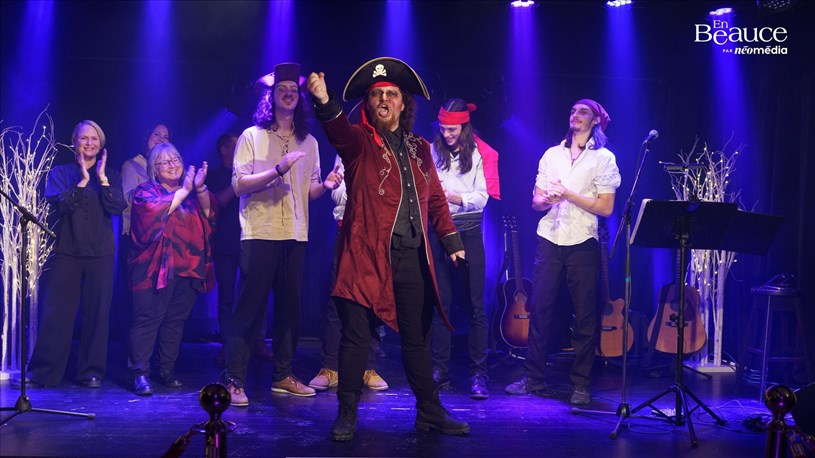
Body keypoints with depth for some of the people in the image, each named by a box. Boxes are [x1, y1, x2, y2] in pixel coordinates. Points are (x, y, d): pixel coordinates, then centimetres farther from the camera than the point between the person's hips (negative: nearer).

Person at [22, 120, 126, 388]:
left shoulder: (110, 175, 11)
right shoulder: (60, 173, 8)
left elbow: (117, 207, -5)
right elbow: (59, 203, -9)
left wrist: (102, 178, -12)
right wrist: (82, 181, -15)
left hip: (100, 253, 1)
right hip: (67, 250, -1)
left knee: (97, 313, 1)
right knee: (56, 312, -3)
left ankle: (92, 371, 9)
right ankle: (43, 372, 2)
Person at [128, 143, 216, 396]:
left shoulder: (193, 191, 19)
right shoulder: (145, 191, 6)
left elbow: (209, 212, 3)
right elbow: (157, 211, -14)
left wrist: (200, 188, -12)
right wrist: (184, 190, -11)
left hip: (188, 266, 4)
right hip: (156, 266, -4)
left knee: (176, 319, 6)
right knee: (148, 317, -9)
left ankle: (167, 370, 14)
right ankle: (140, 373, -10)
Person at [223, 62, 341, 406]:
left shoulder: (309, 142, 14)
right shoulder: (252, 136, 1)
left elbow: (309, 191, 15)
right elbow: (239, 184, -8)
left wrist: (325, 185, -8)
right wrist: (278, 170, -19)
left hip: (295, 236, 4)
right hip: (260, 234, -4)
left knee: (290, 308, 7)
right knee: (249, 308, -6)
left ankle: (283, 375, 19)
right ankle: (235, 381, -2)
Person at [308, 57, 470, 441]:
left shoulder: (419, 148, 15)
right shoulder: (358, 142, 0)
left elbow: (435, 198, 21)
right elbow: (338, 131, -24)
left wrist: (451, 240, 14)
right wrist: (325, 103, -44)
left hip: (412, 258, 4)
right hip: (366, 255, -4)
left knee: (417, 338, 12)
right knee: (357, 335, -2)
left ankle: (429, 412, 22)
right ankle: (347, 414, 9)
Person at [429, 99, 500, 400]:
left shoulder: (479, 154, -1)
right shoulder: (433, 151, 8)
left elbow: (482, 197, -7)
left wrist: (455, 198, -24)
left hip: (469, 231, -2)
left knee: (476, 304, -4)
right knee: (441, 302, 4)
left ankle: (478, 375, -2)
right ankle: (440, 371, 10)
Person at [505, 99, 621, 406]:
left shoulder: (604, 158, 3)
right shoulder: (552, 154, 14)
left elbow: (605, 207, -5)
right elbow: (536, 201, 11)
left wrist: (567, 194, -12)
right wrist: (547, 200, -12)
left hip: (582, 244, -3)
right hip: (549, 240, 3)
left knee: (585, 315, 1)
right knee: (539, 309, 2)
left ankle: (581, 384, 8)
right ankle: (534, 378, 11)